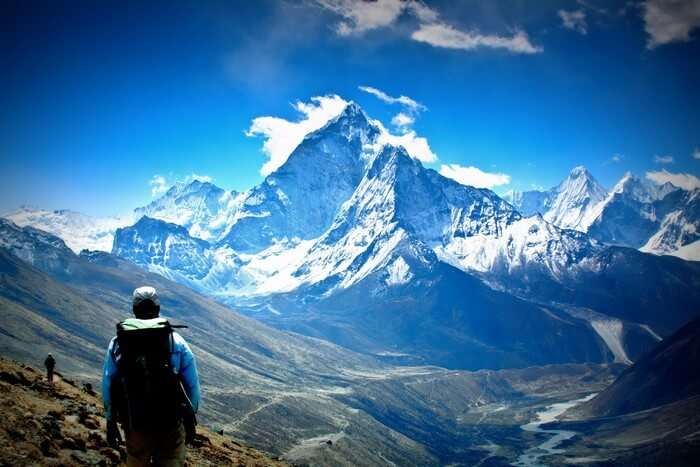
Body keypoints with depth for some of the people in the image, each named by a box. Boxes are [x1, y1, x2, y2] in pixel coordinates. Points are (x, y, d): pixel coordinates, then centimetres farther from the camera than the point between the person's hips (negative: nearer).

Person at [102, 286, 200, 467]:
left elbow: (107, 387, 2)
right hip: (172, 424, -1)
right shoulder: (176, 342, -5)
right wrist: (190, 418, 9)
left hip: (135, 424, 2)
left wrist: (111, 424, 12)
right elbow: (192, 385, -4)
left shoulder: (117, 343, -1)